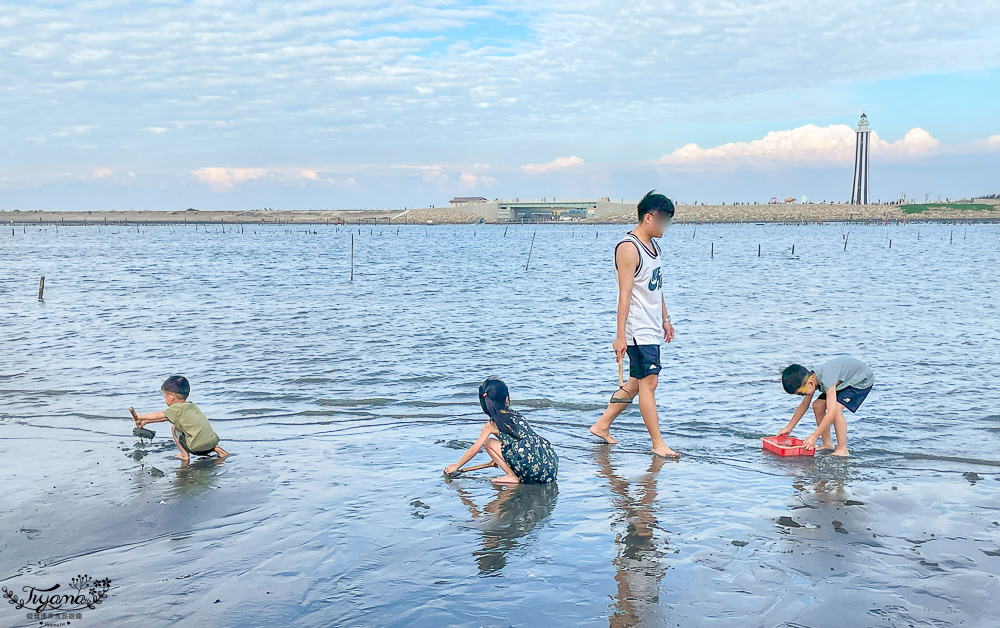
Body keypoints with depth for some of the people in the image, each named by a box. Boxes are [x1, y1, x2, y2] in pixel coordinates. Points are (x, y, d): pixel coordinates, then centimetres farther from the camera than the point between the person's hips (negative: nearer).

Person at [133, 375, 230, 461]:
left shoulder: (177, 408, -4)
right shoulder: (191, 406, 20)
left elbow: (157, 416, 6)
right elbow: (166, 417, 29)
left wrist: (141, 417, 23)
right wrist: (146, 422, 34)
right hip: (213, 440, 6)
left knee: (174, 428, 9)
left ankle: (185, 455, 9)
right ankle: (216, 448, 15)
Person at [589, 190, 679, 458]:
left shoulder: (653, 246, 14)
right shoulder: (628, 248, -16)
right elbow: (625, 294, -19)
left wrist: (665, 319, 24)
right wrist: (620, 335, -21)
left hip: (652, 328, 10)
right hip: (638, 330, -10)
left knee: (637, 382, 13)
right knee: (648, 382, -5)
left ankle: (602, 425, 23)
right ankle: (658, 443, 1)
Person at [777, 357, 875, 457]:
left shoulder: (826, 380, -38)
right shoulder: (811, 378, -12)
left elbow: (831, 413, -41)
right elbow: (804, 405, 4)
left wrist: (814, 437, -38)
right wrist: (788, 428, 5)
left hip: (863, 380, -9)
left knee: (836, 408, -26)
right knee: (818, 406, -3)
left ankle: (842, 450, -18)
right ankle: (828, 444, 8)